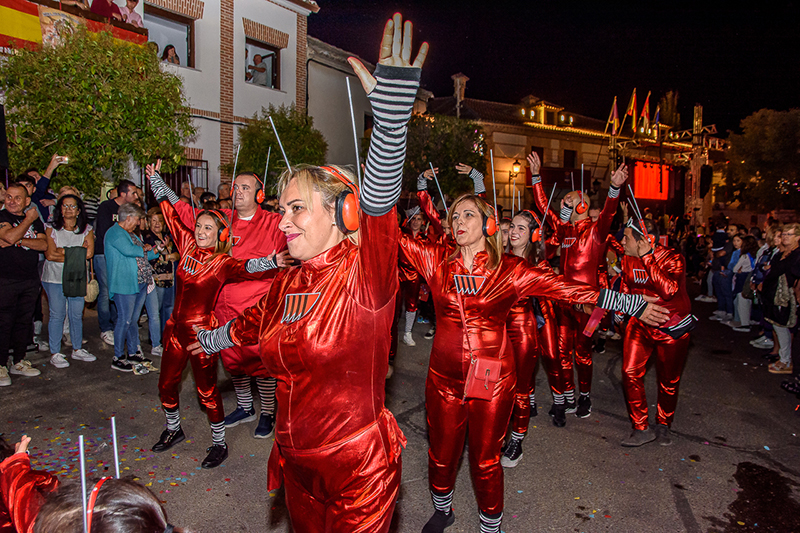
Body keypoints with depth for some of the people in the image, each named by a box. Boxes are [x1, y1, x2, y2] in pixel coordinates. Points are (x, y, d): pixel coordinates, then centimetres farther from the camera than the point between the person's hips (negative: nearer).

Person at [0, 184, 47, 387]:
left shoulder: (35, 220, 13)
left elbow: (43, 244, 0)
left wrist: (19, 240, -14)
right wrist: (28, 219, -8)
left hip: (30, 280, 5)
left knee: (24, 322, 11)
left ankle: (19, 362, 23)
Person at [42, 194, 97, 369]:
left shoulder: (86, 230, 5)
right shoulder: (52, 229, -1)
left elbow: (89, 253, -9)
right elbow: (49, 254, -13)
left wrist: (62, 252, -13)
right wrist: (77, 252, -13)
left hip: (76, 278, 2)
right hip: (54, 278, -2)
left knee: (77, 314, 8)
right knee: (57, 315, 1)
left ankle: (77, 349, 22)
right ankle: (55, 354, 11)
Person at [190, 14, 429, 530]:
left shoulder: (363, 276, -19)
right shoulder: (288, 283, 1)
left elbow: (378, 202, -38)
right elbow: (252, 323, 22)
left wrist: (392, 108, -52)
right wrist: (211, 339, 41)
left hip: (358, 469, -6)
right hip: (297, 463, 7)